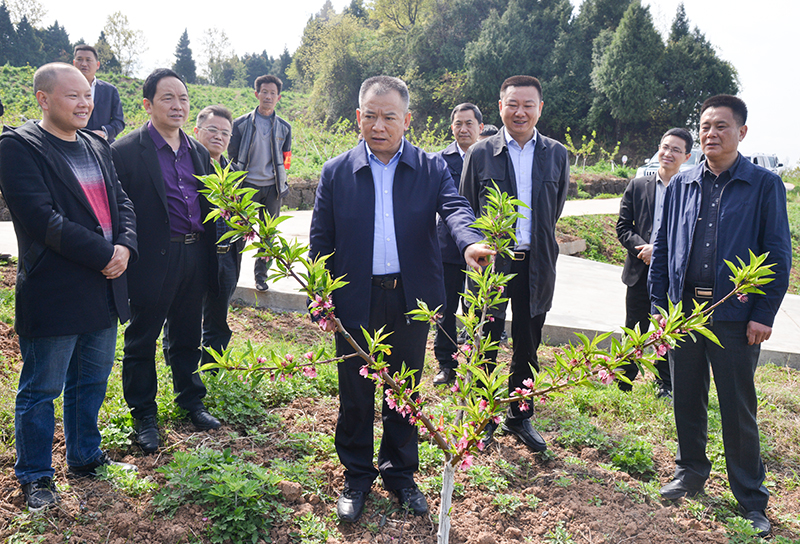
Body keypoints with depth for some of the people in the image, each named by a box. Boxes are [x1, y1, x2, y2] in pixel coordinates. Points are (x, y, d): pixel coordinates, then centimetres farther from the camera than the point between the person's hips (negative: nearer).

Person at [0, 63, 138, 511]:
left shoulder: (98, 147, 13)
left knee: (92, 382, 19)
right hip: (53, 293, -7)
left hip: (104, 288, 7)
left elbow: (122, 202, 10)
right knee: (41, 390, 8)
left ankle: (86, 457, 37)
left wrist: (126, 246, -10)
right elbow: (41, 219, -19)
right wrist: (104, 255, -19)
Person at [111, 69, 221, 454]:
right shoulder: (126, 151, -8)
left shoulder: (198, 152, 11)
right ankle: (143, 416, 23)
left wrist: (209, 258, 12)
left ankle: (191, 402, 35)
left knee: (187, 336, 18)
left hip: (195, 258, 5)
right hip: (153, 260, -5)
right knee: (142, 339, 8)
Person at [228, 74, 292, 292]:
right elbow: (232, 156, 5)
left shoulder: (285, 127, 7)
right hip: (247, 186, -2)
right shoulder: (241, 123, 1)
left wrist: (280, 183, 7)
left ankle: (261, 274, 19)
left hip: (272, 187, 2)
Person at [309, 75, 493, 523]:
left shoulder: (432, 168, 1)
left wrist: (471, 241, -37)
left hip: (412, 300, 1)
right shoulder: (336, 172, 1)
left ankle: (400, 472, 35)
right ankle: (357, 477, 31)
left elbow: (455, 208, -15)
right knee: (355, 394, 11)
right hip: (356, 301, 0)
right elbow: (321, 241, 3)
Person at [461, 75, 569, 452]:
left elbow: (555, 210, 15)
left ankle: (519, 417, 29)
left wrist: (536, 244, 13)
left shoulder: (556, 155, 5)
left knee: (528, 347, 12)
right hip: (491, 262, -2)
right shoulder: (480, 154, -2)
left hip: (536, 265, 2)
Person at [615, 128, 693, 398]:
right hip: (640, 272, 2)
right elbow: (622, 226, 4)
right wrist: (642, 247, -13)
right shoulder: (637, 186, 5)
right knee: (634, 331, 11)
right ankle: (623, 383, 26)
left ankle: (665, 386, 28)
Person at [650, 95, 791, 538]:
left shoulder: (765, 185, -1)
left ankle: (751, 498, 19)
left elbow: (778, 255, -3)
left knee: (738, 408, 4)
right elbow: (663, 246, 11)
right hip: (684, 309, 3)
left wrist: (763, 314, -8)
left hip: (735, 316, -3)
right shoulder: (681, 185, 9)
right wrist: (658, 301, 6)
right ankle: (690, 472, 32)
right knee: (686, 398, 13)